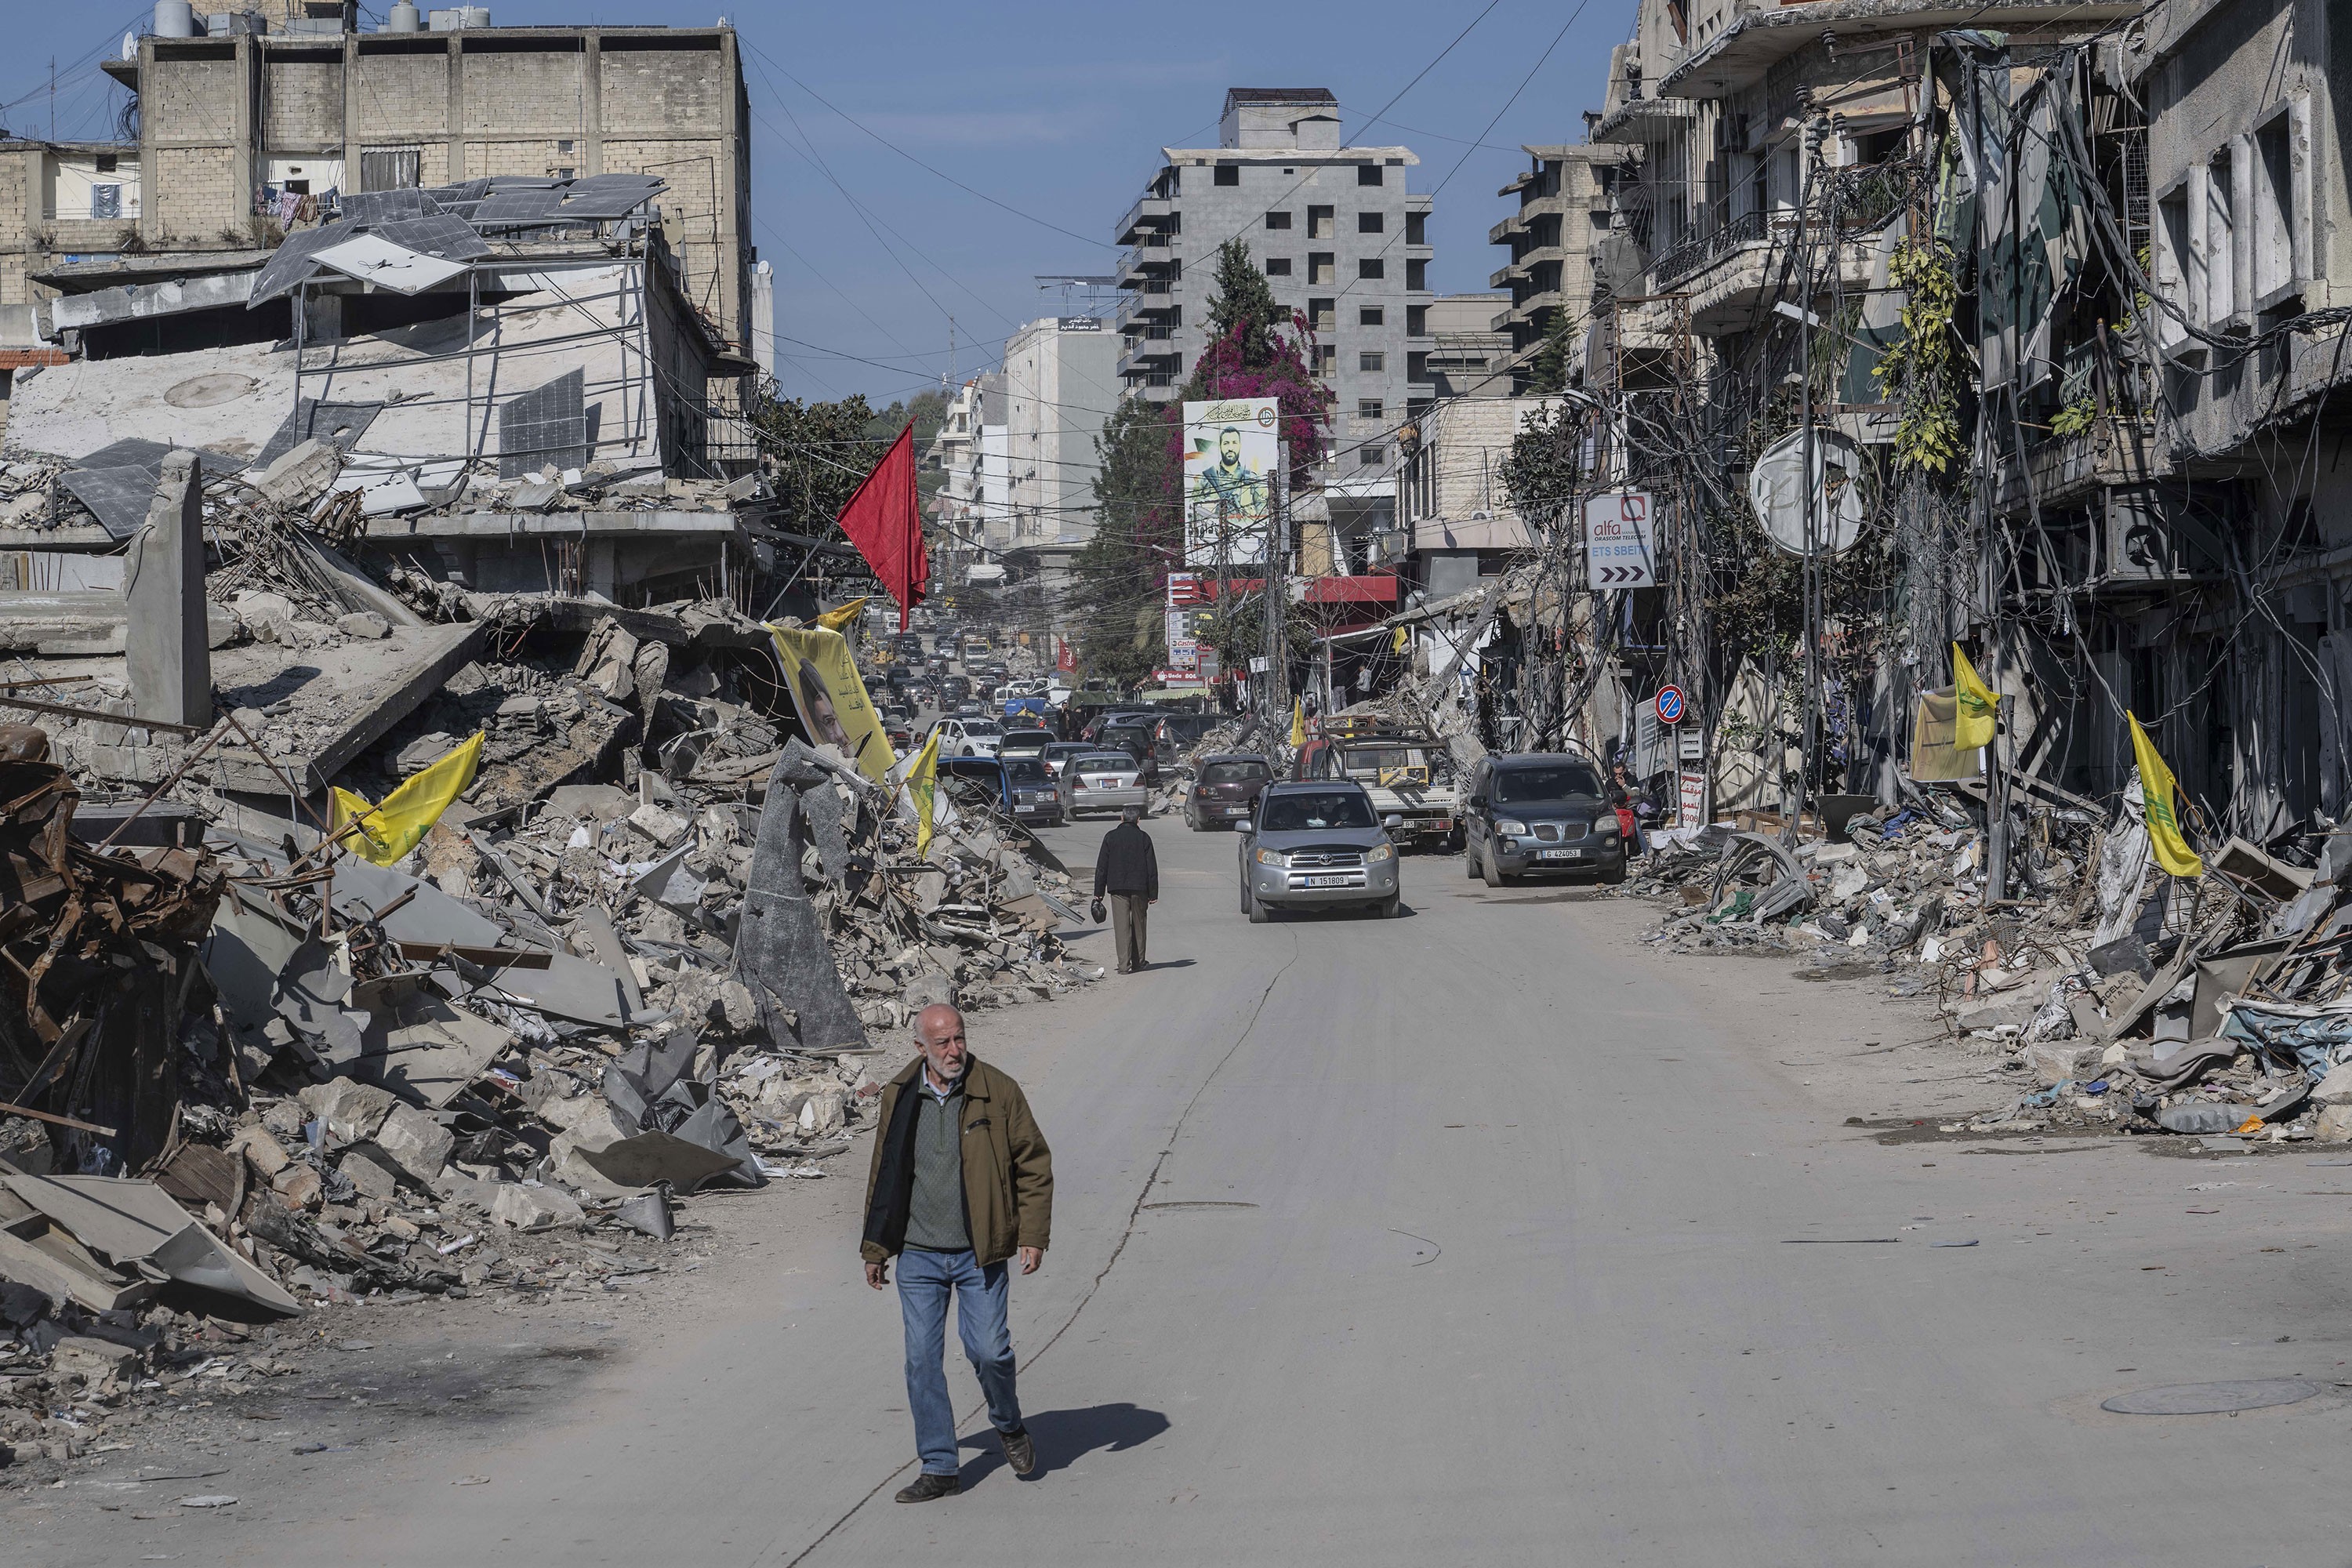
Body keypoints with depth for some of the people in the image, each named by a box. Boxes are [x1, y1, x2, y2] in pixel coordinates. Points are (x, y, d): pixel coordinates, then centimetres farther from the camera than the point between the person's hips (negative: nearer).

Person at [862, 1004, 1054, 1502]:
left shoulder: (998, 1092, -5)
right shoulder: (899, 1097, 3)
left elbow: (1034, 1164, 0)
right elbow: (884, 1173, 14)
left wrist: (1032, 1234, -7)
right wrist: (876, 1246, 15)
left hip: (980, 1254, -3)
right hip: (918, 1255, 3)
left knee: (988, 1350, -5)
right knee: (922, 1359, 2)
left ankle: (1009, 1427, 27)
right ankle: (940, 1468, 11)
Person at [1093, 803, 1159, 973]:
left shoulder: (1111, 837, 1)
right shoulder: (1144, 838, 1)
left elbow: (1101, 867, 2)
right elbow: (1152, 868, 1)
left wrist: (1098, 893, 7)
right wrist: (1153, 893, 6)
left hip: (1117, 889, -1)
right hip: (1139, 888, 1)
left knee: (1121, 927, -3)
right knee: (1139, 924, 14)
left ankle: (1124, 964, -11)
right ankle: (1138, 961, 22)